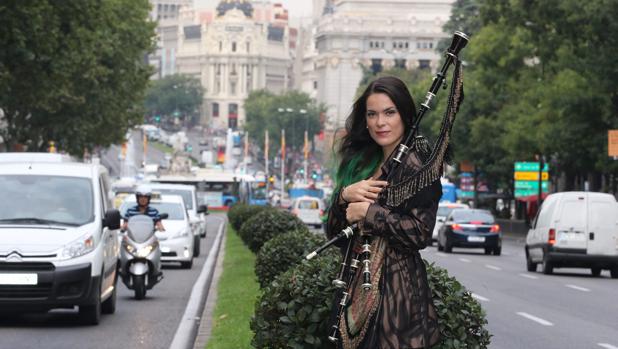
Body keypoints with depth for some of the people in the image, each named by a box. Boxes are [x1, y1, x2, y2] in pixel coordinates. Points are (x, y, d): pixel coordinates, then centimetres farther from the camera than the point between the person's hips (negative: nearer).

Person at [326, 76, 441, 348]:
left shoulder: (416, 165, -8)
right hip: (357, 290, 7)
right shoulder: (361, 164, 13)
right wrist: (345, 196, -8)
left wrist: (369, 212, -12)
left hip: (396, 292, -7)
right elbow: (334, 233, 10)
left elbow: (420, 234, -19)